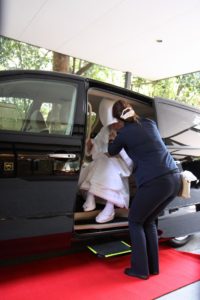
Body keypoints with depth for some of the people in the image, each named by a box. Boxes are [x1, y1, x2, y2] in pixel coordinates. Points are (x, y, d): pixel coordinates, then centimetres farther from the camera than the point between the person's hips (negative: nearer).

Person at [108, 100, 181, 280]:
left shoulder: (124, 133, -1)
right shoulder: (149, 123, 15)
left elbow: (112, 152, 20)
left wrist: (111, 139, 41)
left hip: (155, 182, -7)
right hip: (175, 178, 7)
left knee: (135, 222, 15)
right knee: (149, 221, 23)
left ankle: (140, 269, 19)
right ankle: (153, 267, 30)